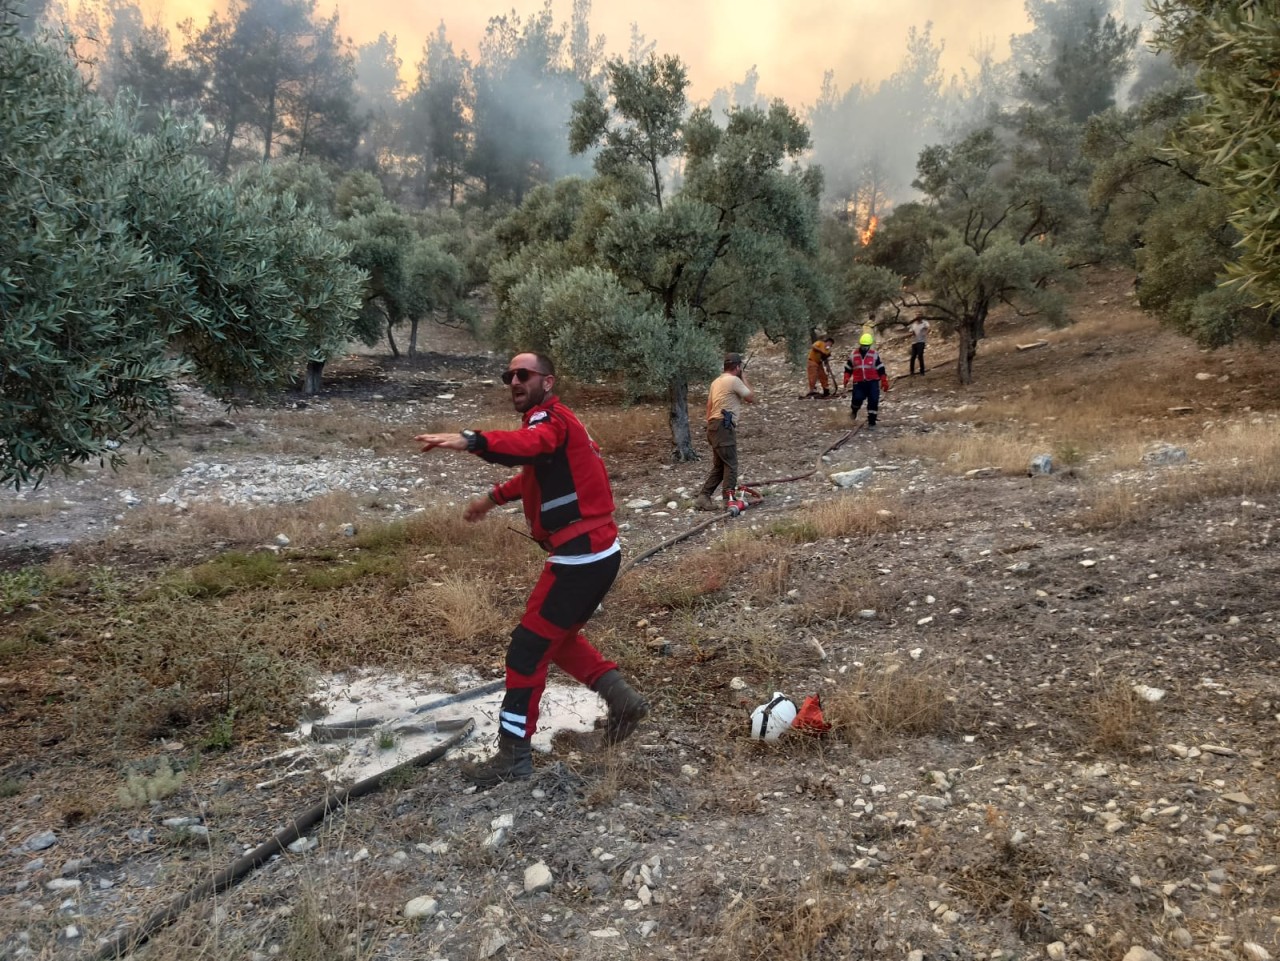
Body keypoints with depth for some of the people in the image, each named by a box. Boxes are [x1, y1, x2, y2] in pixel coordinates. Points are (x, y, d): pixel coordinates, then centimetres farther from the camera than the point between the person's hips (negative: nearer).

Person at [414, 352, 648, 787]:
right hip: (594, 552, 10)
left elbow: (528, 446, -38)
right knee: (559, 638, 23)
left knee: (528, 648, -3)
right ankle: (622, 699, 23)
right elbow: (537, 471, 36)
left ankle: (514, 755, 6)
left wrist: (471, 440, -53)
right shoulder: (553, 423, 18)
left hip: (581, 556, -10)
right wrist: (494, 496, 36)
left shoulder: (550, 418, -13)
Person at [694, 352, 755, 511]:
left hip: (714, 426, 9)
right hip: (724, 427, -9)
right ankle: (728, 502, -5)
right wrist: (744, 380, 8)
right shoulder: (734, 380, -9)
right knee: (730, 465, -5)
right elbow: (752, 399, -2)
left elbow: (709, 407, 19)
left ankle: (703, 498, 12)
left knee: (719, 466, 14)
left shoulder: (716, 382, 18)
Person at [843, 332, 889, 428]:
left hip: (872, 382, 0)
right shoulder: (853, 355, 3)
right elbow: (848, 368, 11)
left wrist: (884, 382, -2)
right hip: (859, 382, 0)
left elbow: (881, 369, 2)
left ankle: (871, 422, 4)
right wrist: (846, 378, -3)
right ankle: (854, 410, 26)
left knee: (873, 401, -6)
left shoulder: (874, 355, 0)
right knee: (857, 399, -12)